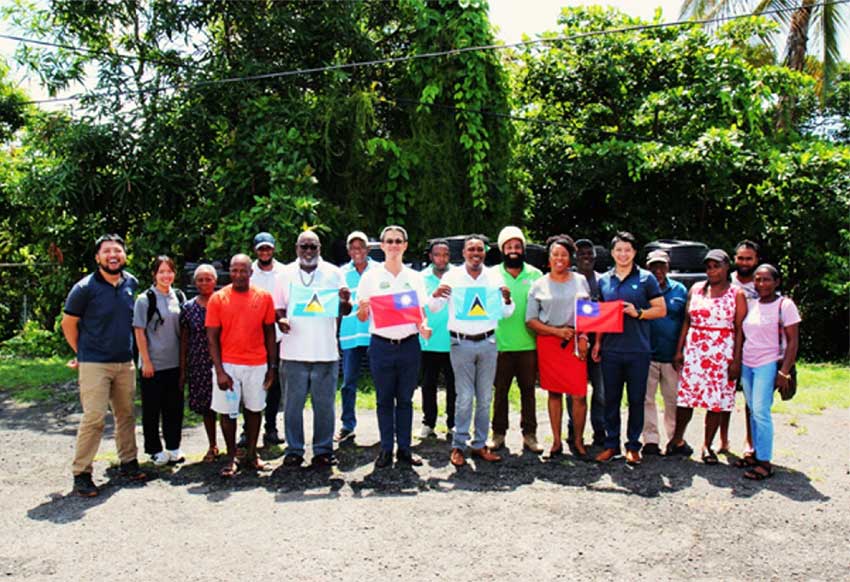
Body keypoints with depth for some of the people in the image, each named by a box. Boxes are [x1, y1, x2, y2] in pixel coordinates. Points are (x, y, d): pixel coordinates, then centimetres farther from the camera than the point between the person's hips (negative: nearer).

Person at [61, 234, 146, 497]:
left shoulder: (131, 283, 5)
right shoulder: (85, 288, -10)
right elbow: (68, 324, -1)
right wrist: (82, 353, 5)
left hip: (125, 362, 5)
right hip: (94, 364, -5)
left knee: (126, 414, 12)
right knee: (94, 418, -7)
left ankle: (128, 461, 26)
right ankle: (81, 473, 4)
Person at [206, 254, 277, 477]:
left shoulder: (264, 297, 1)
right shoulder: (218, 298, -3)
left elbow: (270, 333, 7)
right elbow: (212, 337, -3)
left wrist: (272, 366, 3)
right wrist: (219, 371, -10)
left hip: (257, 365, 2)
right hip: (228, 365, -1)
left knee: (254, 409, 10)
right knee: (228, 412, 3)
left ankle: (251, 453, 24)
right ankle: (231, 457, 18)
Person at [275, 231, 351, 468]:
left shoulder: (333, 273, 6)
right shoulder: (286, 274, 7)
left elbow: (344, 311, 6)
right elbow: (278, 307, 10)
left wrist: (345, 302, -17)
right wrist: (280, 319, -12)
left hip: (326, 351, 0)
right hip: (294, 351, 0)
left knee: (325, 405, 5)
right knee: (294, 404, 6)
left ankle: (323, 450, 17)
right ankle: (294, 450, 18)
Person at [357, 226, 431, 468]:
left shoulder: (415, 277, 9)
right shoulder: (371, 276, 3)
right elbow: (362, 318, 4)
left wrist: (423, 326, -10)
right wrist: (362, 309, -19)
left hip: (409, 345, 2)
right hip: (381, 345, -1)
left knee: (405, 399, 8)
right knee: (384, 400, 6)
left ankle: (404, 449, 17)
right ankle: (386, 449, 15)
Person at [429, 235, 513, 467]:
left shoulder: (494, 277, 7)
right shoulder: (452, 276, 2)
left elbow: (506, 313, 10)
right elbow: (434, 308, 4)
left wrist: (507, 299, -12)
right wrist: (436, 294, -18)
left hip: (488, 343, 3)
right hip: (461, 343, -3)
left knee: (485, 398, 8)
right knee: (464, 398, -2)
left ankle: (480, 444, 19)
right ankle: (458, 446, 8)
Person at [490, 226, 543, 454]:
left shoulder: (535, 275, 7)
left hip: (528, 343, 1)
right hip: (501, 344, -1)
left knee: (528, 390, 8)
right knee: (500, 390, 6)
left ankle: (529, 435, 17)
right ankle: (499, 433, 18)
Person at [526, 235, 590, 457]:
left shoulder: (581, 281, 10)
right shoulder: (539, 285, 5)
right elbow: (530, 320, 2)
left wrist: (584, 337, -4)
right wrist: (557, 331, -9)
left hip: (575, 342, 0)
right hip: (548, 342, 0)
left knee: (579, 395, -5)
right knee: (554, 393, 6)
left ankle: (578, 441, 11)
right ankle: (556, 441, 16)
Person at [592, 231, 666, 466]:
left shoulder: (646, 278, 2)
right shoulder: (603, 281, 11)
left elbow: (661, 310, 1)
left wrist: (638, 313, -14)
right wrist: (597, 342, 10)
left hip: (638, 350, -2)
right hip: (611, 350, 3)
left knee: (636, 399, 6)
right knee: (611, 399, 8)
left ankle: (633, 445, 18)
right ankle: (611, 444, 19)